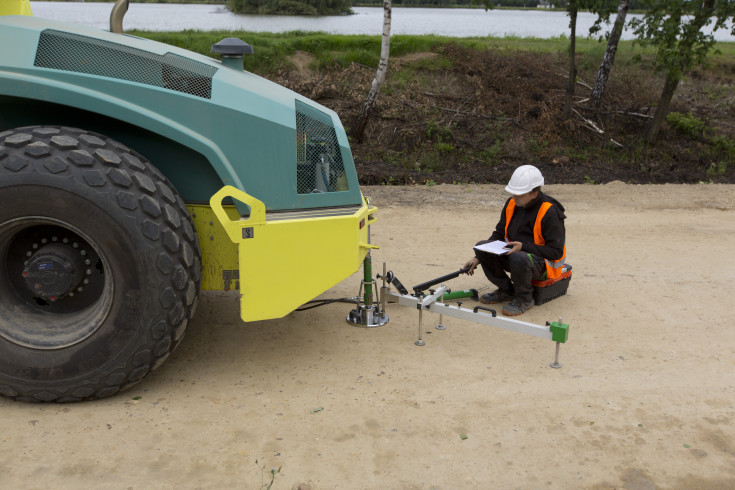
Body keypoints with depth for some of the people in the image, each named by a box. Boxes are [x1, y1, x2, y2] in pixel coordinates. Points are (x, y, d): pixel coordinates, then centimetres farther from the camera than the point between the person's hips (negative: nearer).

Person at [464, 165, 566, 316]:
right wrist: (478, 258, 1)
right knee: (481, 246, -14)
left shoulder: (550, 212, -20)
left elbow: (556, 251, -19)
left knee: (518, 258, -39)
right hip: (514, 251, 7)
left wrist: (523, 246, -28)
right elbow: (499, 234, 11)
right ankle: (506, 291, 4)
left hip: (542, 262, -7)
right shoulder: (511, 204, 0)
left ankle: (524, 299, -9)